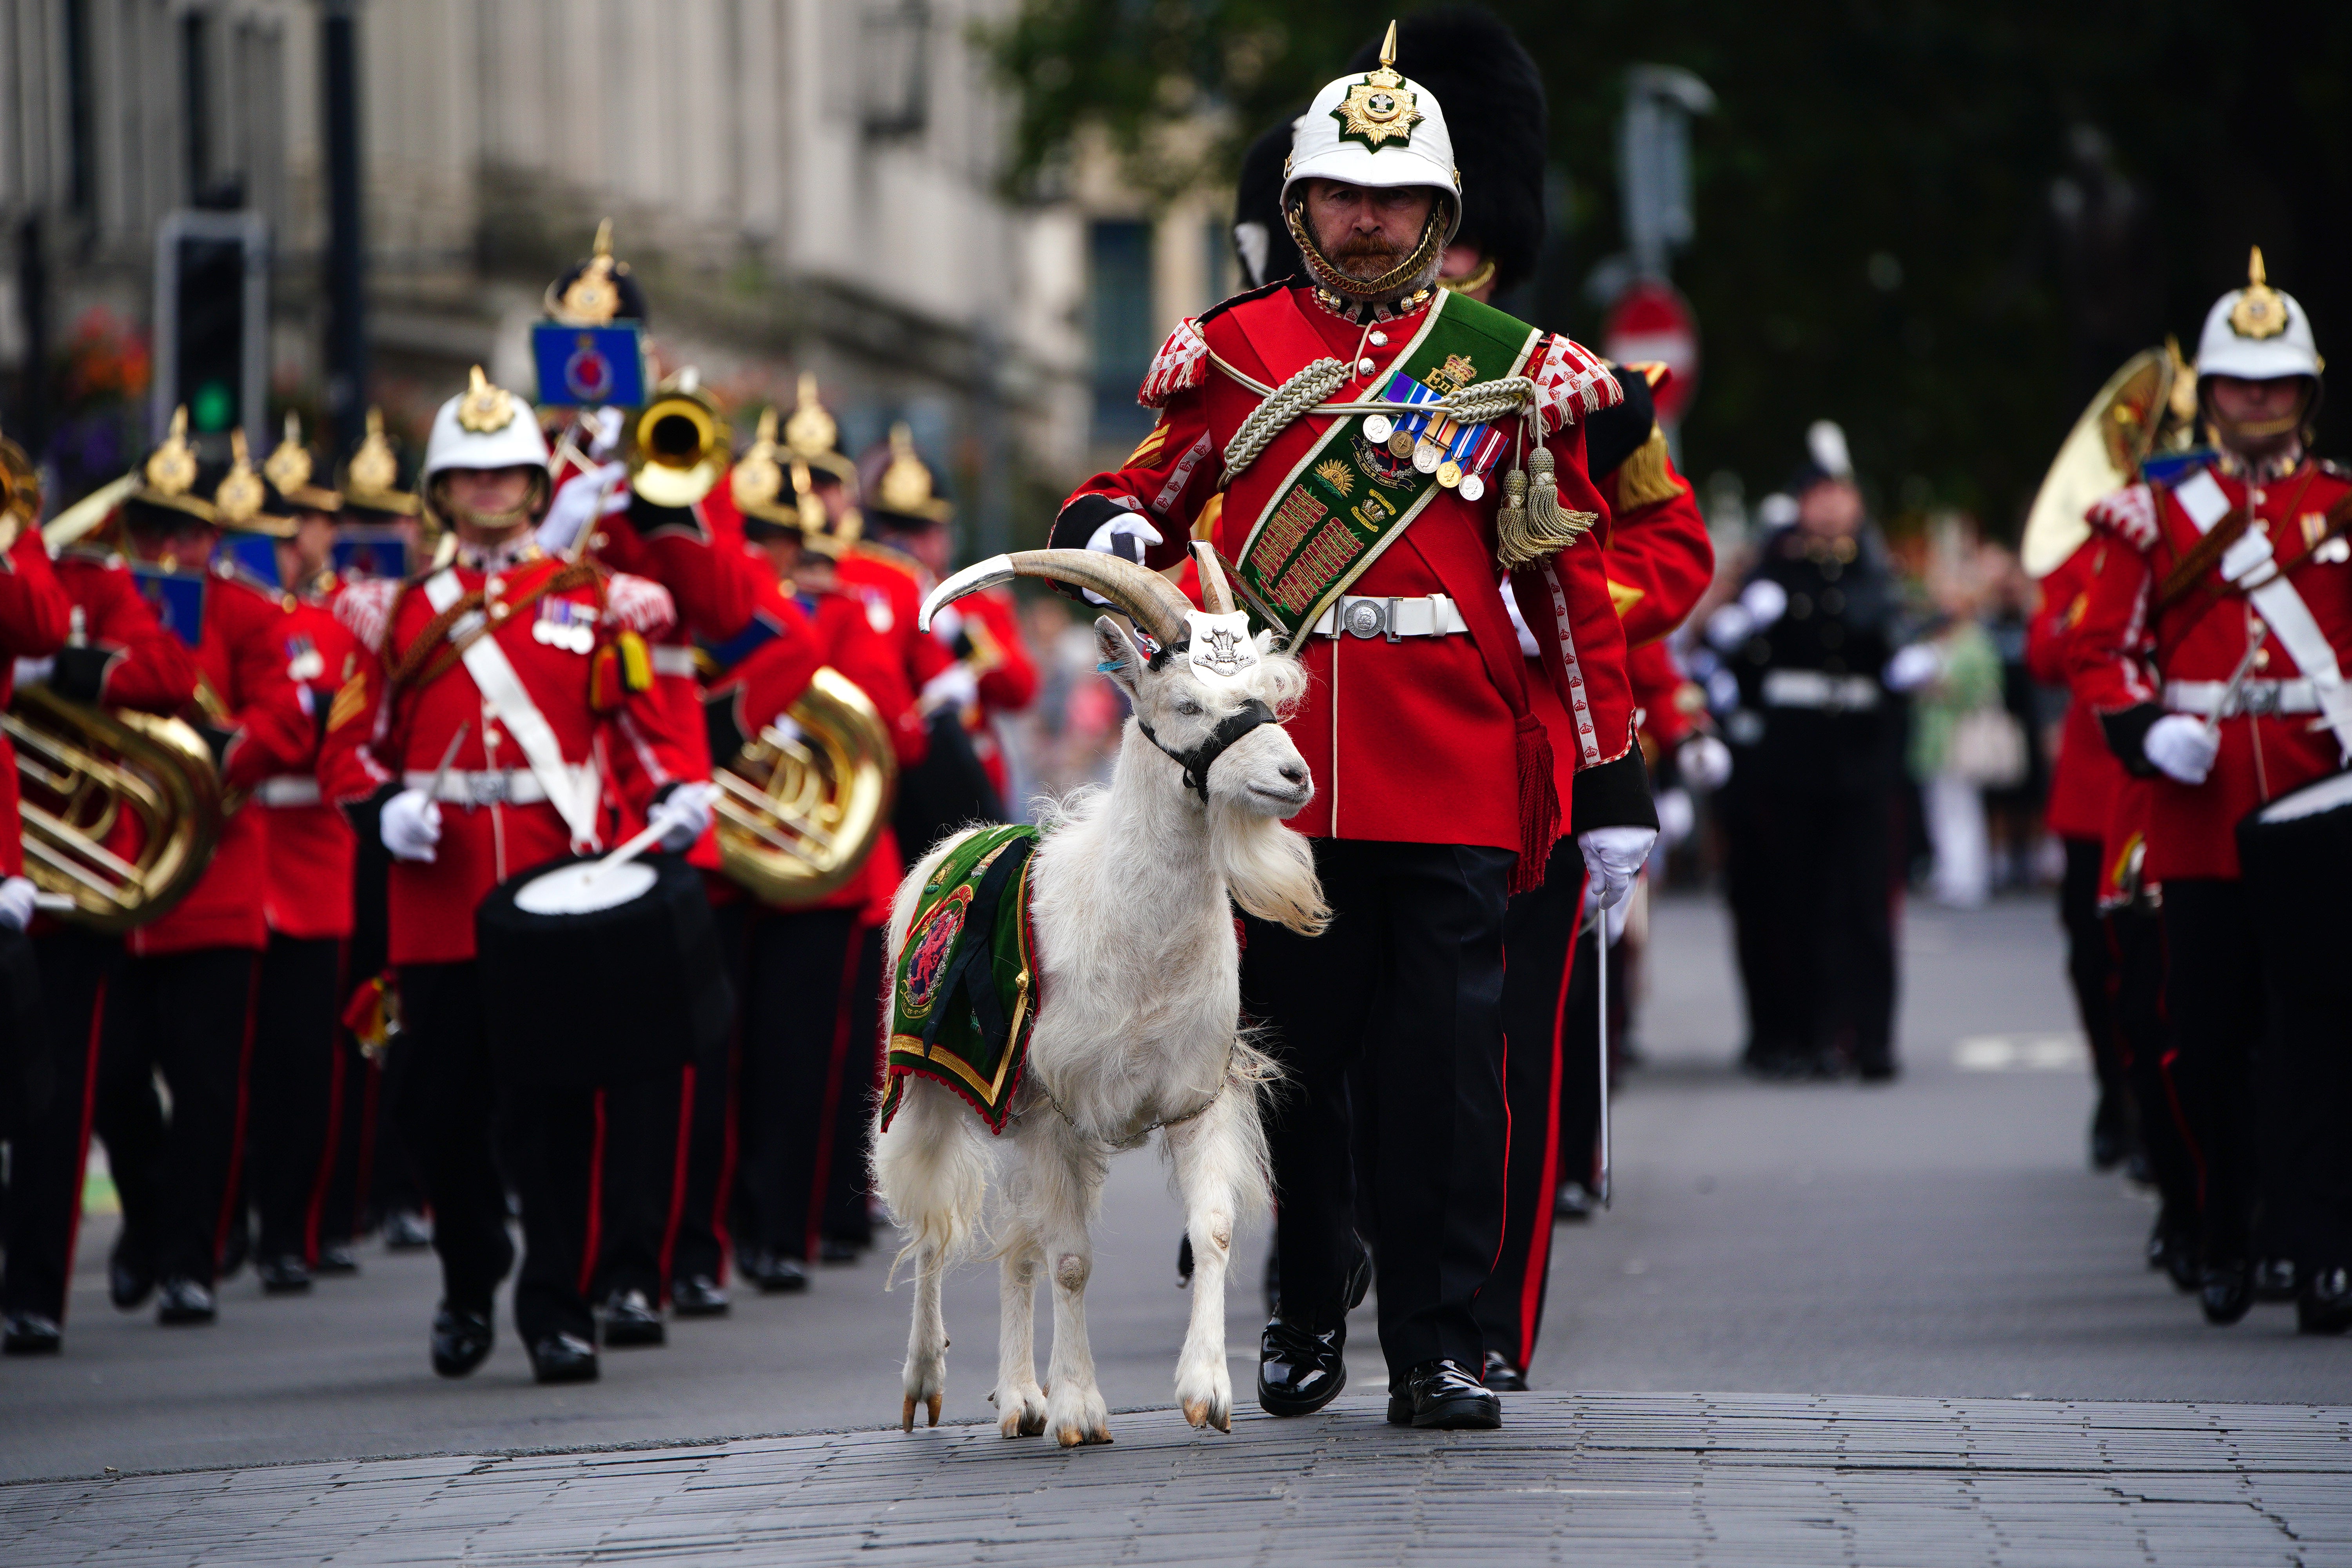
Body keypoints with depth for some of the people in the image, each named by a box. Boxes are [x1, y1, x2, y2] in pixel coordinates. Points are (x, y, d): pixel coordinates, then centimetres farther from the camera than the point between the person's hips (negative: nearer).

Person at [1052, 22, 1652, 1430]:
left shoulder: (1512, 369, 7)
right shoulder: (1235, 353, 9)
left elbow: (1571, 578, 7)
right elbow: (1148, 495, 18)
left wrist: (1615, 786, 4)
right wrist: (1114, 534, -8)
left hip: (1455, 789, -1)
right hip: (1280, 774, 1)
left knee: (1447, 1066, -4)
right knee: (1293, 1061, 7)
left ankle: (1439, 1350, 2)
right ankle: (1311, 1300, 25)